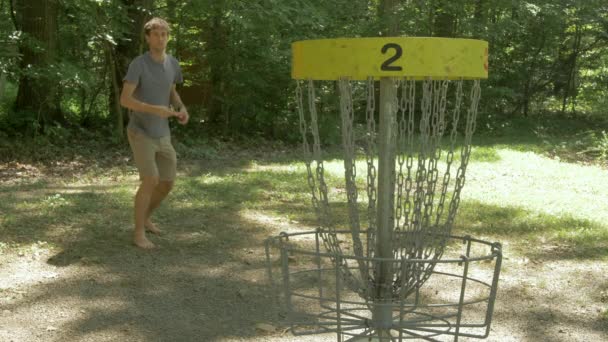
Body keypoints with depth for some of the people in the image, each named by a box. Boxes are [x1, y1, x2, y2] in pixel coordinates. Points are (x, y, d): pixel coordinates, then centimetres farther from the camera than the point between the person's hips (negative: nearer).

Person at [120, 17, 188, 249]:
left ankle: (145, 218, 34)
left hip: (161, 135, 6)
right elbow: (124, 100, -21)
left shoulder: (172, 64, 2)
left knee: (168, 182, 9)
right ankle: (139, 233, -4)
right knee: (150, 181, -18)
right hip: (140, 133, -6)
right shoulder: (137, 64, -17)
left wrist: (182, 109, -3)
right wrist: (155, 110, -34)